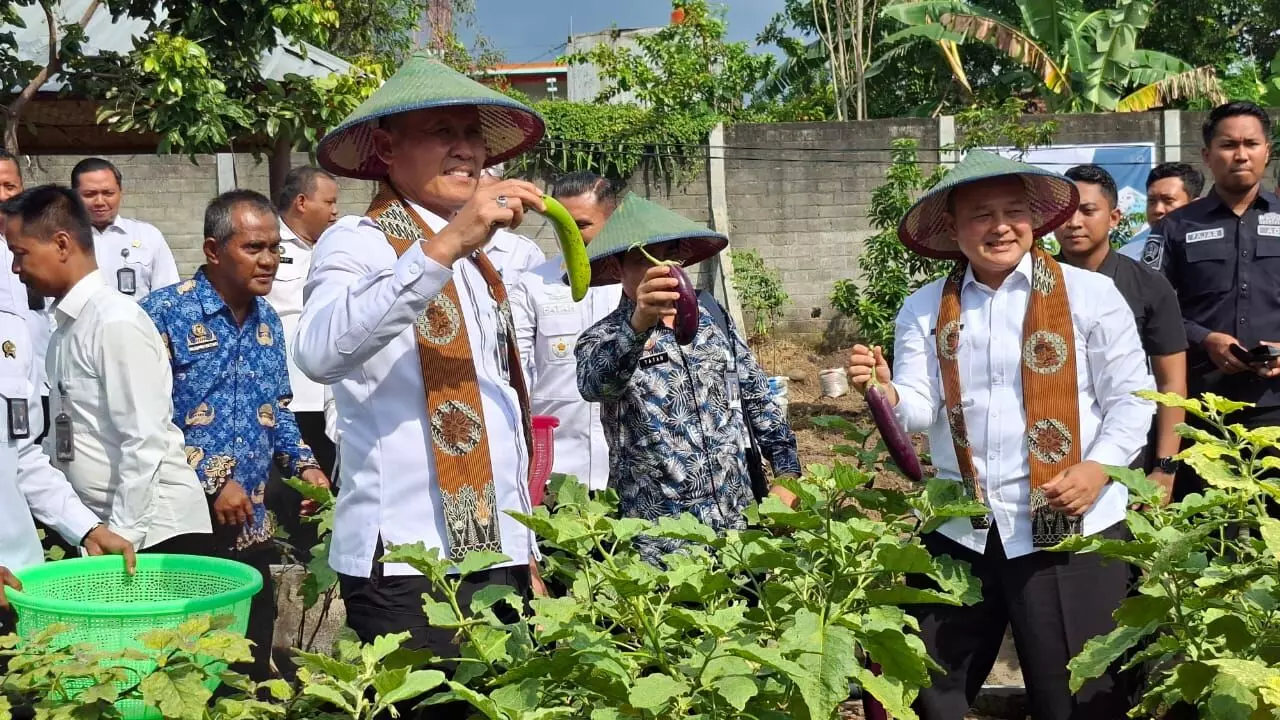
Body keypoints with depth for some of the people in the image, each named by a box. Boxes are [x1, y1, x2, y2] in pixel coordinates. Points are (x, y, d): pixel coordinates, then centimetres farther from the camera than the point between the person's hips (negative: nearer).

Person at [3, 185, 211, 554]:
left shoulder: (117, 322, -16)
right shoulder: (67, 326, 9)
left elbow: (146, 444, -19)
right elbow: (67, 437, 14)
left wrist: (122, 538, -17)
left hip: (155, 530, -8)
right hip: (100, 525, 8)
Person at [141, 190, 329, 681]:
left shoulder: (268, 321, 11)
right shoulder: (165, 312, -11)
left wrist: (303, 465, 4)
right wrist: (212, 480, -18)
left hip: (252, 530, 6)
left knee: (254, 671, 13)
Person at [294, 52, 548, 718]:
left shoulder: (475, 262, 18)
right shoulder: (357, 242, -7)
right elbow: (319, 354, -29)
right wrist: (440, 248, -34)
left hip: (497, 556, 7)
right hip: (407, 565, -7)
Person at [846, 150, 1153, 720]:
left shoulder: (1090, 294, -3)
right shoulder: (923, 309, 5)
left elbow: (1130, 398, -2)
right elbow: (919, 410, -2)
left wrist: (1099, 467, -16)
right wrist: (884, 393, -23)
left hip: (1070, 527, -2)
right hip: (957, 530, 3)